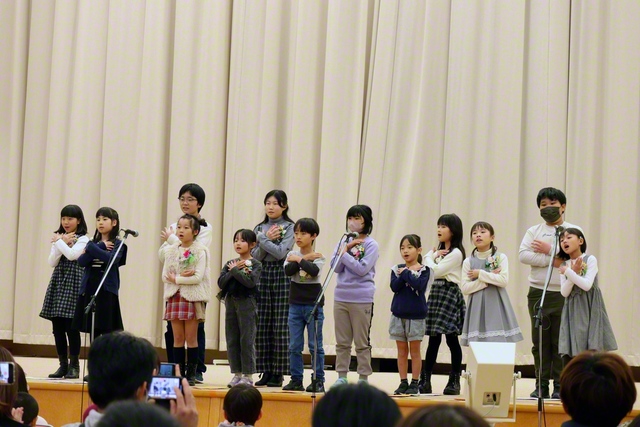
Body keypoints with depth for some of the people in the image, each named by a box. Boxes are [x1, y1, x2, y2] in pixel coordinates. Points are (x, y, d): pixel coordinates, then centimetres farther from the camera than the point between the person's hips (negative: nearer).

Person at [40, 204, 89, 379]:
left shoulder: (82, 240, -2)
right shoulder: (59, 238, 13)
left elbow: (72, 255, -20)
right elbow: (52, 262, 3)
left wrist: (59, 241, -8)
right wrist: (61, 243, -7)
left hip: (73, 284, -5)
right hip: (58, 283, 5)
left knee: (71, 327, -7)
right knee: (58, 327, 3)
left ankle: (74, 366, 0)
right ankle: (63, 365, 10)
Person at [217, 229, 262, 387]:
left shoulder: (255, 264, -2)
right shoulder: (230, 264, 12)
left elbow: (250, 282, -19)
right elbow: (221, 282, 0)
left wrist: (234, 270, -10)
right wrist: (233, 270, -10)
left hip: (247, 303, -5)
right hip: (231, 302, 5)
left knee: (247, 340, -5)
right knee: (232, 340, 6)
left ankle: (248, 375, 0)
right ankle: (237, 374, 12)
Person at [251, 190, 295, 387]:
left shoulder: (288, 227, 0)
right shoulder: (259, 228, 12)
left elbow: (281, 252, -13)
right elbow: (256, 255, 3)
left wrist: (262, 239, -9)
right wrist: (267, 238, -9)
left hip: (281, 275, -4)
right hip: (263, 275, 4)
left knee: (280, 327, -4)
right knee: (262, 326, 2)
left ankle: (278, 373, 0)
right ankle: (266, 371, 8)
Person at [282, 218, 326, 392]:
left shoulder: (318, 257, -3)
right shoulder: (292, 255, 5)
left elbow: (314, 271, -24)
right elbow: (288, 271, -14)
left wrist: (299, 260, -12)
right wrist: (306, 259, -15)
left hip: (314, 304, -3)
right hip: (295, 305, 3)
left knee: (315, 345, 0)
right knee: (294, 346, 4)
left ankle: (318, 381, 4)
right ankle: (296, 380, 10)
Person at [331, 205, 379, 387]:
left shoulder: (370, 244, -4)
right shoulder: (344, 241, 9)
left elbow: (362, 269, -16)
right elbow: (336, 267, -1)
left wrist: (345, 254, -11)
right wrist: (347, 248, -11)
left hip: (361, 299, -5)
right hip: (341, 296, 5)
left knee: (362, 342, 1)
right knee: (342, 341, 9)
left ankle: (363, 377, 6)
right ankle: (341, 376, 15)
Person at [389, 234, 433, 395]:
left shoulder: (424, 270, -3)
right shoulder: (397, 269, 6)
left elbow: (420, 285, -20)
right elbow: (394, 286, -8)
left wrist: (406, 274, -12)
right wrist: (404, 275, -18)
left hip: (416, 315, -3)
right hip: (399, 314, 3)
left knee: (414, 350, 2)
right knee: (401, 351, 7)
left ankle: (414, 383, 8)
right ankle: (403, 383, 12)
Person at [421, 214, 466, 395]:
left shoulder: (456, 253, -8)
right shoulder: (439, 251, 18)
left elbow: (436, 271, -15)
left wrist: (430, 257, 1)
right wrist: (434, 256, -5)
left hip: (450, 295, -8)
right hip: (436, 293, 8)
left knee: (451, 338, -5)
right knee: (433, 339, 6)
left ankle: (454, 381, -1)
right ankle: (425, 381, 5)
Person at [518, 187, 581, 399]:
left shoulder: (573, 230, 5)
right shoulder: (534, 231, 12)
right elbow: (523, 255, -5)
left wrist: (549, 250, -9)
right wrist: (552, 260, -12)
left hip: (563, 293, -3)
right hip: (538, 292, 3)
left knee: (561, 342, -2)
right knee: (540, 341, 5)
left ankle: (560, 386, 3)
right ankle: (541, 385, 10)